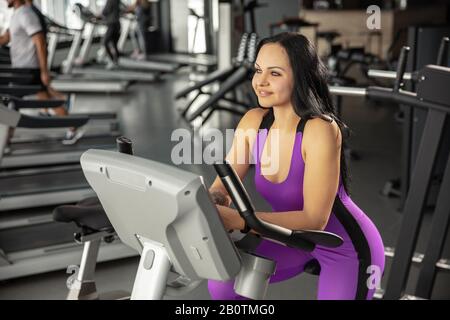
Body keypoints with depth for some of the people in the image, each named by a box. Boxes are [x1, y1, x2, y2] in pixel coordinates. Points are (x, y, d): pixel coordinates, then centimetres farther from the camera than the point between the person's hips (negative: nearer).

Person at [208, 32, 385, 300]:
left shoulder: (320, 130, -31)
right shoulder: (254, 121, -12)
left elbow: (315, 219, -34)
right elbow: (223, 187, -9)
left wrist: (238, 220, -44)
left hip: (348, 249, -6)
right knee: (222, 282, -4)